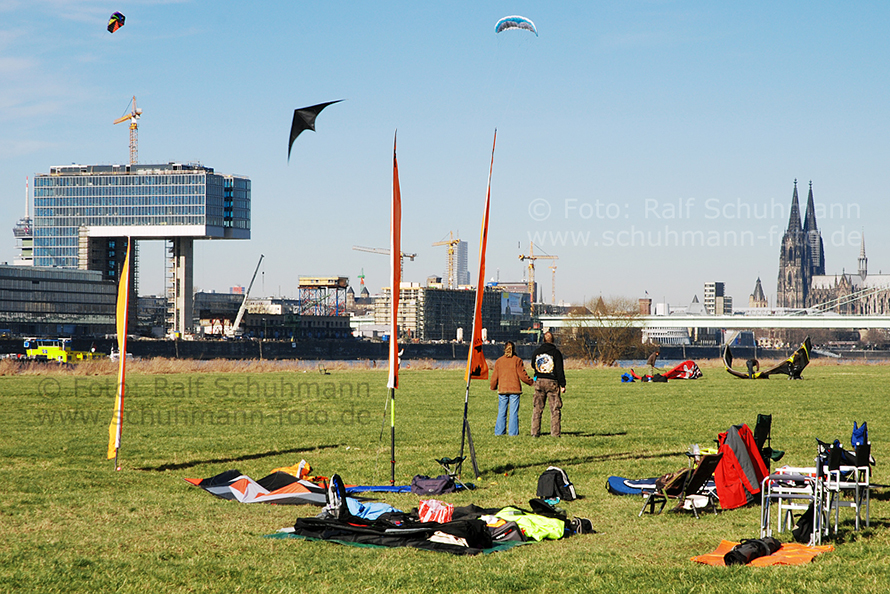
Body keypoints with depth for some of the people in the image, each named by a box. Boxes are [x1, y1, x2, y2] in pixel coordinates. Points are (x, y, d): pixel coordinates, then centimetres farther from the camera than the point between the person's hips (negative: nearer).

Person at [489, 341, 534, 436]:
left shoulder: (499, 361, 7)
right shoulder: (517, 360, -1)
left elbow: (495, 376, 9)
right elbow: (522, 375, -3)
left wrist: (493, 387, 25)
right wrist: (531, 382, 11)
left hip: (502, 389, 2)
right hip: (515, 389, -2)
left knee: (501, 412, 6)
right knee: (514, 413, -1)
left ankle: (499, 432, 5)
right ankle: (513, 432, -3)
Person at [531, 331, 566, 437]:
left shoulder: (537, 352, 6)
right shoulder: (556, 352, -7)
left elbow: (533, 366, 17)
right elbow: (559, 370, -9)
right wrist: (562, 385, -7)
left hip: (539, 381, 3)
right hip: (552, 382, -3)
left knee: (537, 408, 8)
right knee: (555, 408, 1)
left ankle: (535, 431, 5)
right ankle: (555, 432, -2)